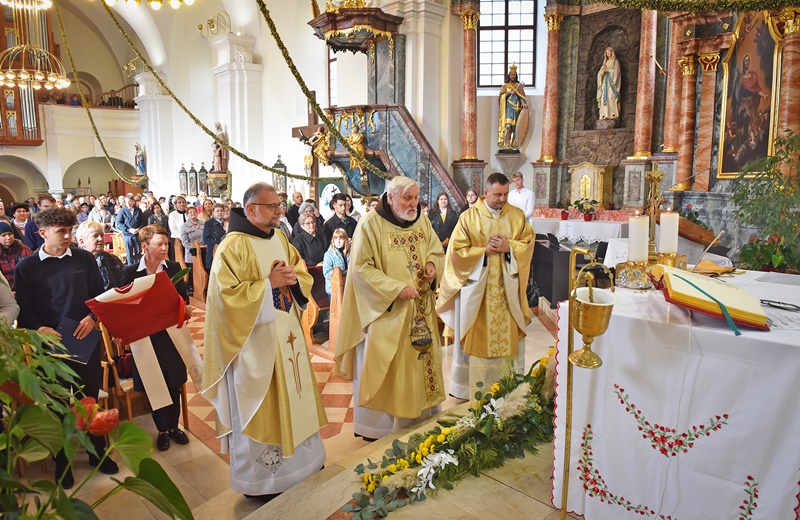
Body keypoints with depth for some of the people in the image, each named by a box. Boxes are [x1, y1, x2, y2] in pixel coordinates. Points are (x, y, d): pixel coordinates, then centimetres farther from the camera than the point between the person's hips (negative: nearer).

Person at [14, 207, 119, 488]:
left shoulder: (84, 259, 2)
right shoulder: (27, 266, -1)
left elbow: (99, 294, 4)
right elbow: (24, 309, -2)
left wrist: (92, 318, -13)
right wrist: (39, 329, -19)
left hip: (86, 339, 1)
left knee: (91, 397, 13)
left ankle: (98, 452, 31)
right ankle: (62, 461, 29)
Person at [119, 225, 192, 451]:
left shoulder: (174, 268, -1)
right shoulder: (131, 272, -7)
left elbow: (184, 297, 3)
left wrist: (186, 309, -17)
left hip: (172, 333, 2)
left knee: (174, 382, 9)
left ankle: (173, 426, 29)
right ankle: (163, 430, 26)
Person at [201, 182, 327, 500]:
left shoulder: (280, 239, 9)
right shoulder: (233, 247, -13)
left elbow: (305, 278, 13)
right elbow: (228, 295, -19)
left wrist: (293, 277, -9)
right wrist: (269, 283, -21)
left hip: (287, 334, 7)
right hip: (256, 339, -7)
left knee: (292, 394, 17)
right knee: (260, 404, 4)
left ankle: (298, 458, 36)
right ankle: (260, 477, 21)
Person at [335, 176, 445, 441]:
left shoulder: (422, 222, 6)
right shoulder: (370, 224, -13)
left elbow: (436, 251, 16)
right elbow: (361, 268, -15)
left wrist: (433, 265, -8)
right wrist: (397, 288, -21)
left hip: (420, 309, 6)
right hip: (386, 310, -6)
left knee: (422, 359, 15)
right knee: (384, 368, 3)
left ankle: (421, 414, 34)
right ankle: (378, 423, 21)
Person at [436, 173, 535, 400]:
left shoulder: (517, 215, 5)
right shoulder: (469, 217, -2)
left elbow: (528, 243, 4)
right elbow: (457, 250, -6)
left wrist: (508, 248, -14)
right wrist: (485, 250, -14)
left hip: (507, 287, 2)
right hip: (476, 286, -2)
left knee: (508, 333, 7)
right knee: (475, 336, 5)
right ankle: (469, 385, 16)